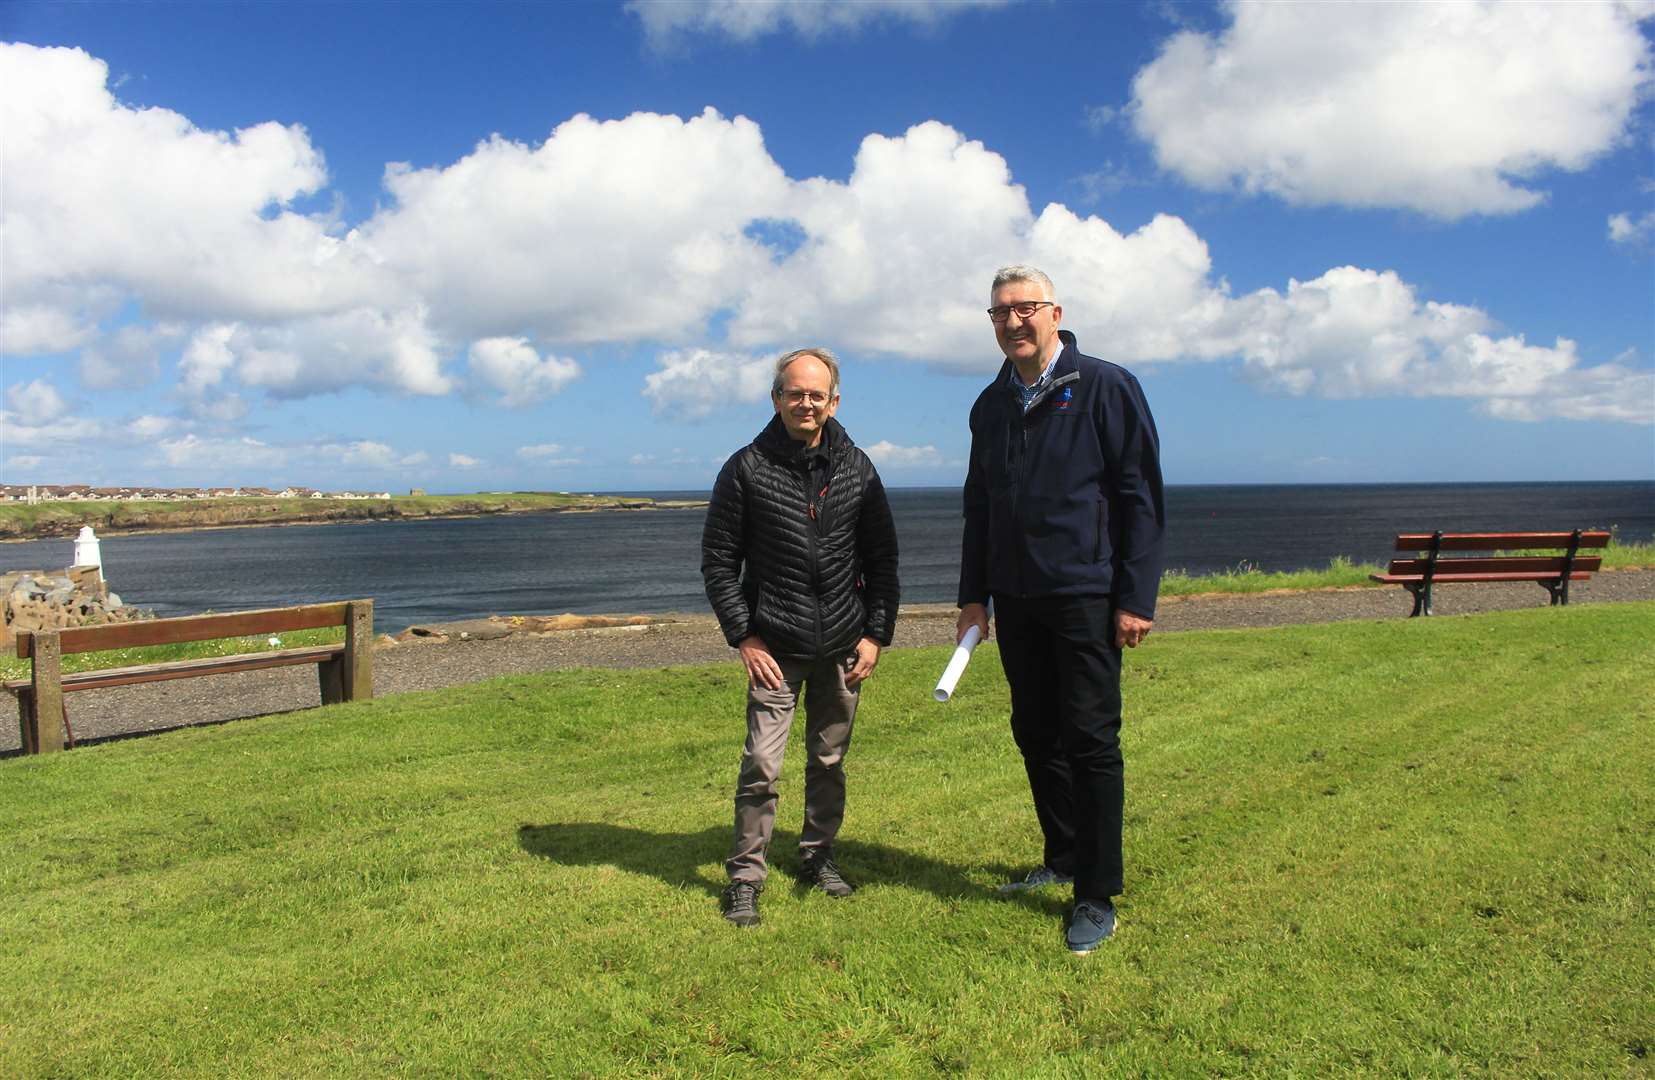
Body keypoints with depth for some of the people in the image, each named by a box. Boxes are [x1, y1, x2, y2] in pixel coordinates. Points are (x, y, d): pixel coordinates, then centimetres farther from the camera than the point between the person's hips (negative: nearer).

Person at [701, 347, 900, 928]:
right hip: (775, 646, -3)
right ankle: (745, 876, 10)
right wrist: (743, 636, -7)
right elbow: (718, 561, -2)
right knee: (761, 765, -5)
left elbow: (882, 558, 8)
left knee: (830, 760, 12)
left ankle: (818, 857, 30)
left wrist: (876, 633, 1)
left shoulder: (857, 468, 3)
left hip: (843, 645, 3)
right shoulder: (747, 469, -6)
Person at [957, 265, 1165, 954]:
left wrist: (1136, 597, -12)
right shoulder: (991, 406, 12)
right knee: (1036, 736, 12)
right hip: (1016, 602, 6)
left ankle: (1097, 898, 8)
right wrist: (973, 595, 13)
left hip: (1086, 599, -6)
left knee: (1090, 742, -3)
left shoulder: (1105, 388, -5)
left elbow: (1141, 497, -7)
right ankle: (1063, 860, 29)